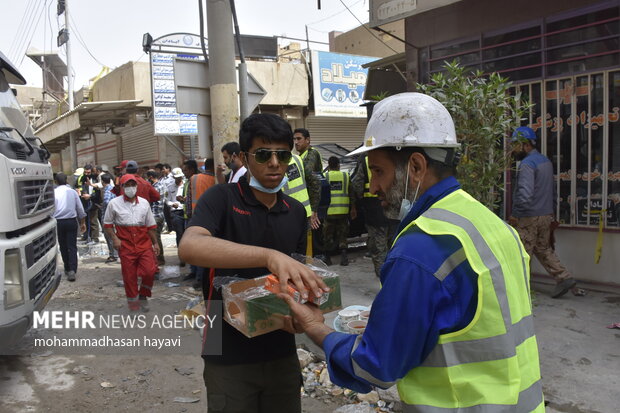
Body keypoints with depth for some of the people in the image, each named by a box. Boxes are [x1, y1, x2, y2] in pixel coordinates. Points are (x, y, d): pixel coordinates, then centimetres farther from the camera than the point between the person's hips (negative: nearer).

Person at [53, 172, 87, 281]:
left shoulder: (53, 192, -4)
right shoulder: (72, 192, 3)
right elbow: (80, 209, 7)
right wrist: (83, 223, 17)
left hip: (59, 222, -1)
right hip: (72, 221, 1)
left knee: (63, 247, 12)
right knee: (72, 246, 0)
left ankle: (67, 269, 21)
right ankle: (72, 270, -13)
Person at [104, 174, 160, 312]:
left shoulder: (144, 203, 7)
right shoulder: (114, 203, 0)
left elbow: (151, 226, 11)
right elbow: (107, 223, 6)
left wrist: (155, 243, 10)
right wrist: (114, 238, -7)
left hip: (144, 244, 2)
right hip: (126, 245, -1)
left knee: (150, 271, -9)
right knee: (129, 276, 4)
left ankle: (143, 295, 19)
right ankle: (133, 304, 20)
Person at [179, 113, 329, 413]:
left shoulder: (296, 212, 5)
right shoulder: (222, 198, -12)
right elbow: (189, 247, -31)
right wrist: (269, 256, -43)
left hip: (282, 353, 5)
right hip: (229, 357, -4)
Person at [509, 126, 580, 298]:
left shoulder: (527, 164, -18)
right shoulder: (546, 160, 13)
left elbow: (525, 194, -29)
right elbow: (552, 190, 20)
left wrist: (515, 215, -20)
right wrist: (552, 213, 24)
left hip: (529, 218, -9)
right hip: (547, 214, 9)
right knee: (544, 249, 19)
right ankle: (564, 278, 14)